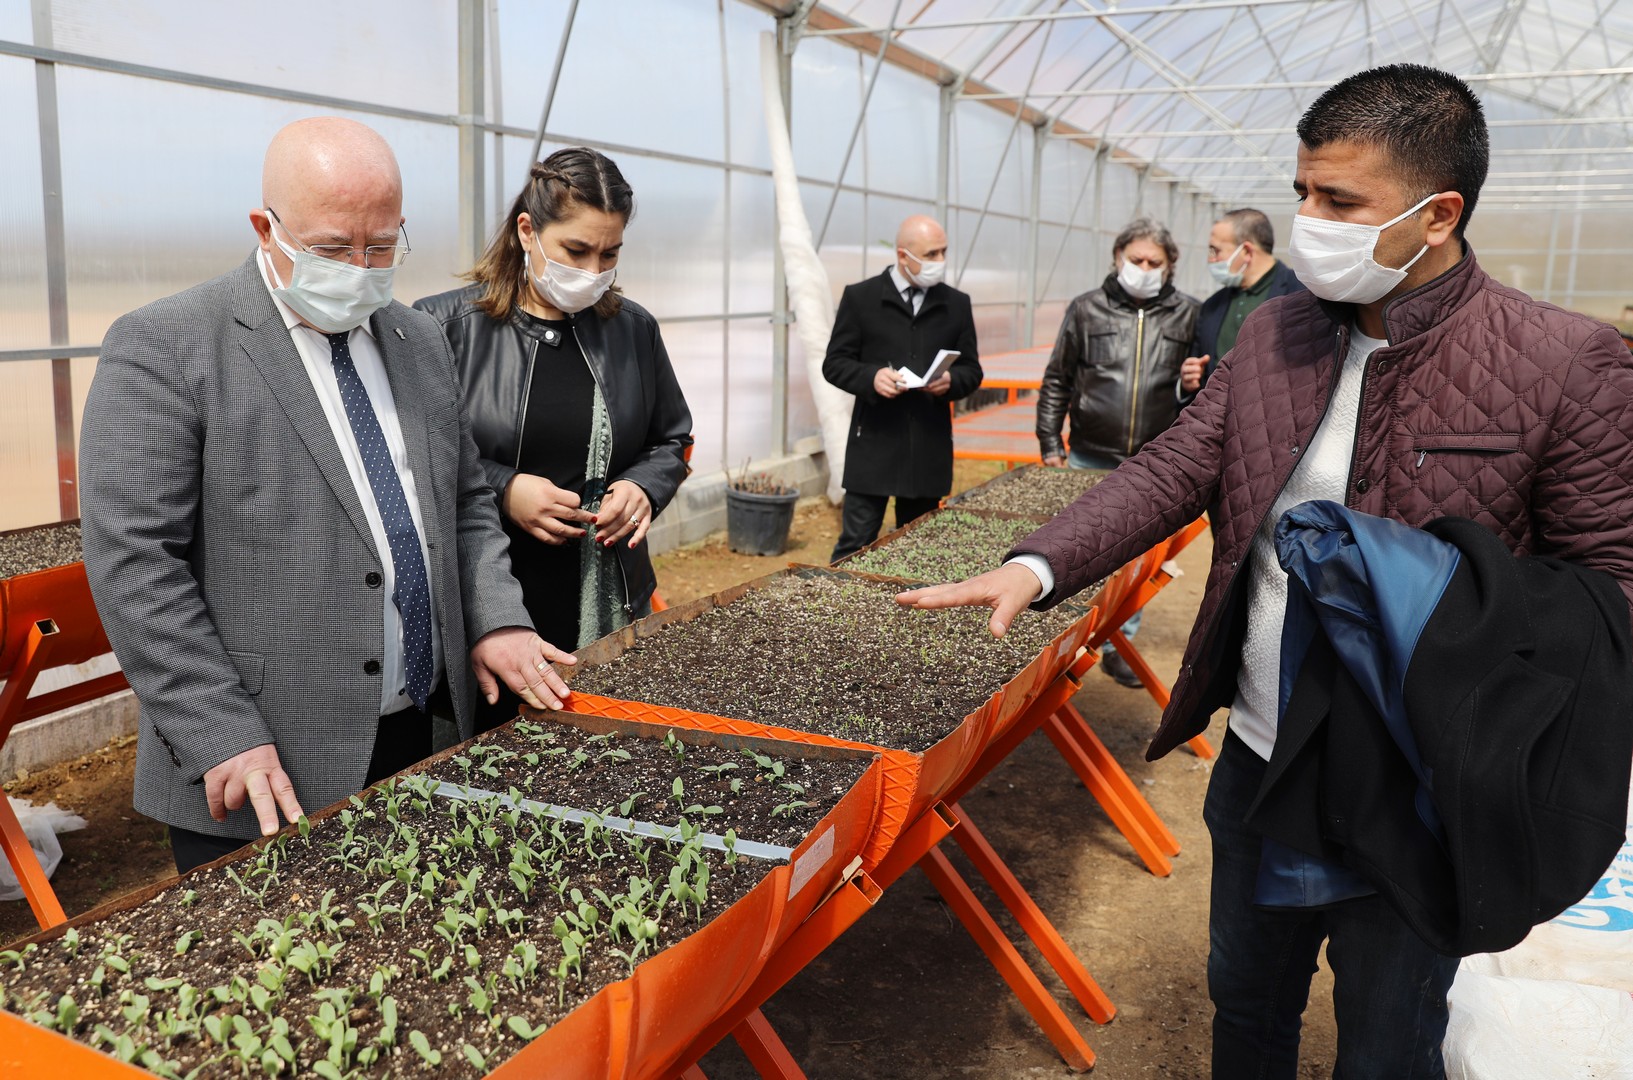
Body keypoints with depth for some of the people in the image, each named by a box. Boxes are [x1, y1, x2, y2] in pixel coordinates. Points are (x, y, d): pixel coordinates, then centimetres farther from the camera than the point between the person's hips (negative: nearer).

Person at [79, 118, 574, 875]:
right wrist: (223, 740, -18)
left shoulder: (421, 343, 10)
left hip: (416, 742, 6)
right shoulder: (163, 349, -10)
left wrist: (494, 617, -1)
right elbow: (134, 563, -14)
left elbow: (465, 501, 16)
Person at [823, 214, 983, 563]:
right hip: (874, 445, -3)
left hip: (929, 448, 3)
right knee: (856, 543, -3)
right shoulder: (860, 297, 1)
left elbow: (972, 370, 12)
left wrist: (951, 382, -12)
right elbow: (834, 363, 1)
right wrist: (871, 377, -19)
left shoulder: (957, 304, 10)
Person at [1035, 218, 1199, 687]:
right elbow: (1056, 381, 4)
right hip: (1090, 460, 0)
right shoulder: (1086, 309, 1)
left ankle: (1117, 645, 24)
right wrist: (1049, 445, 1)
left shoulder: (1186, 314, 2)